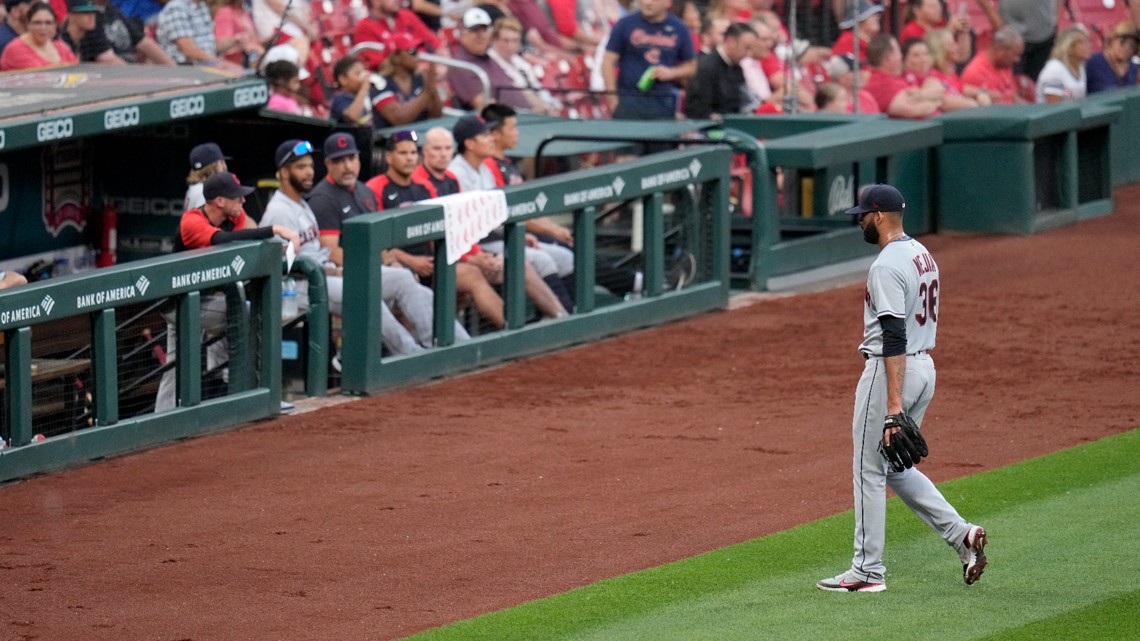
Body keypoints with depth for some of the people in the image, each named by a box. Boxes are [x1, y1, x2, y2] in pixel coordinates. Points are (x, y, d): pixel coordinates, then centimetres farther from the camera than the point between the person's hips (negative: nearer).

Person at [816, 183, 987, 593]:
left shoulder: (887, 266, -19)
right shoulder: (923, 255, 13)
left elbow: (894, 337, -24)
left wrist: (894, 403, -26)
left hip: (892, 371, -10)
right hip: (925, 366, 10)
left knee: (869, 470, 0)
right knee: (894, 467, 18)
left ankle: (868, 571, 5)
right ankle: (960, 534, 7)